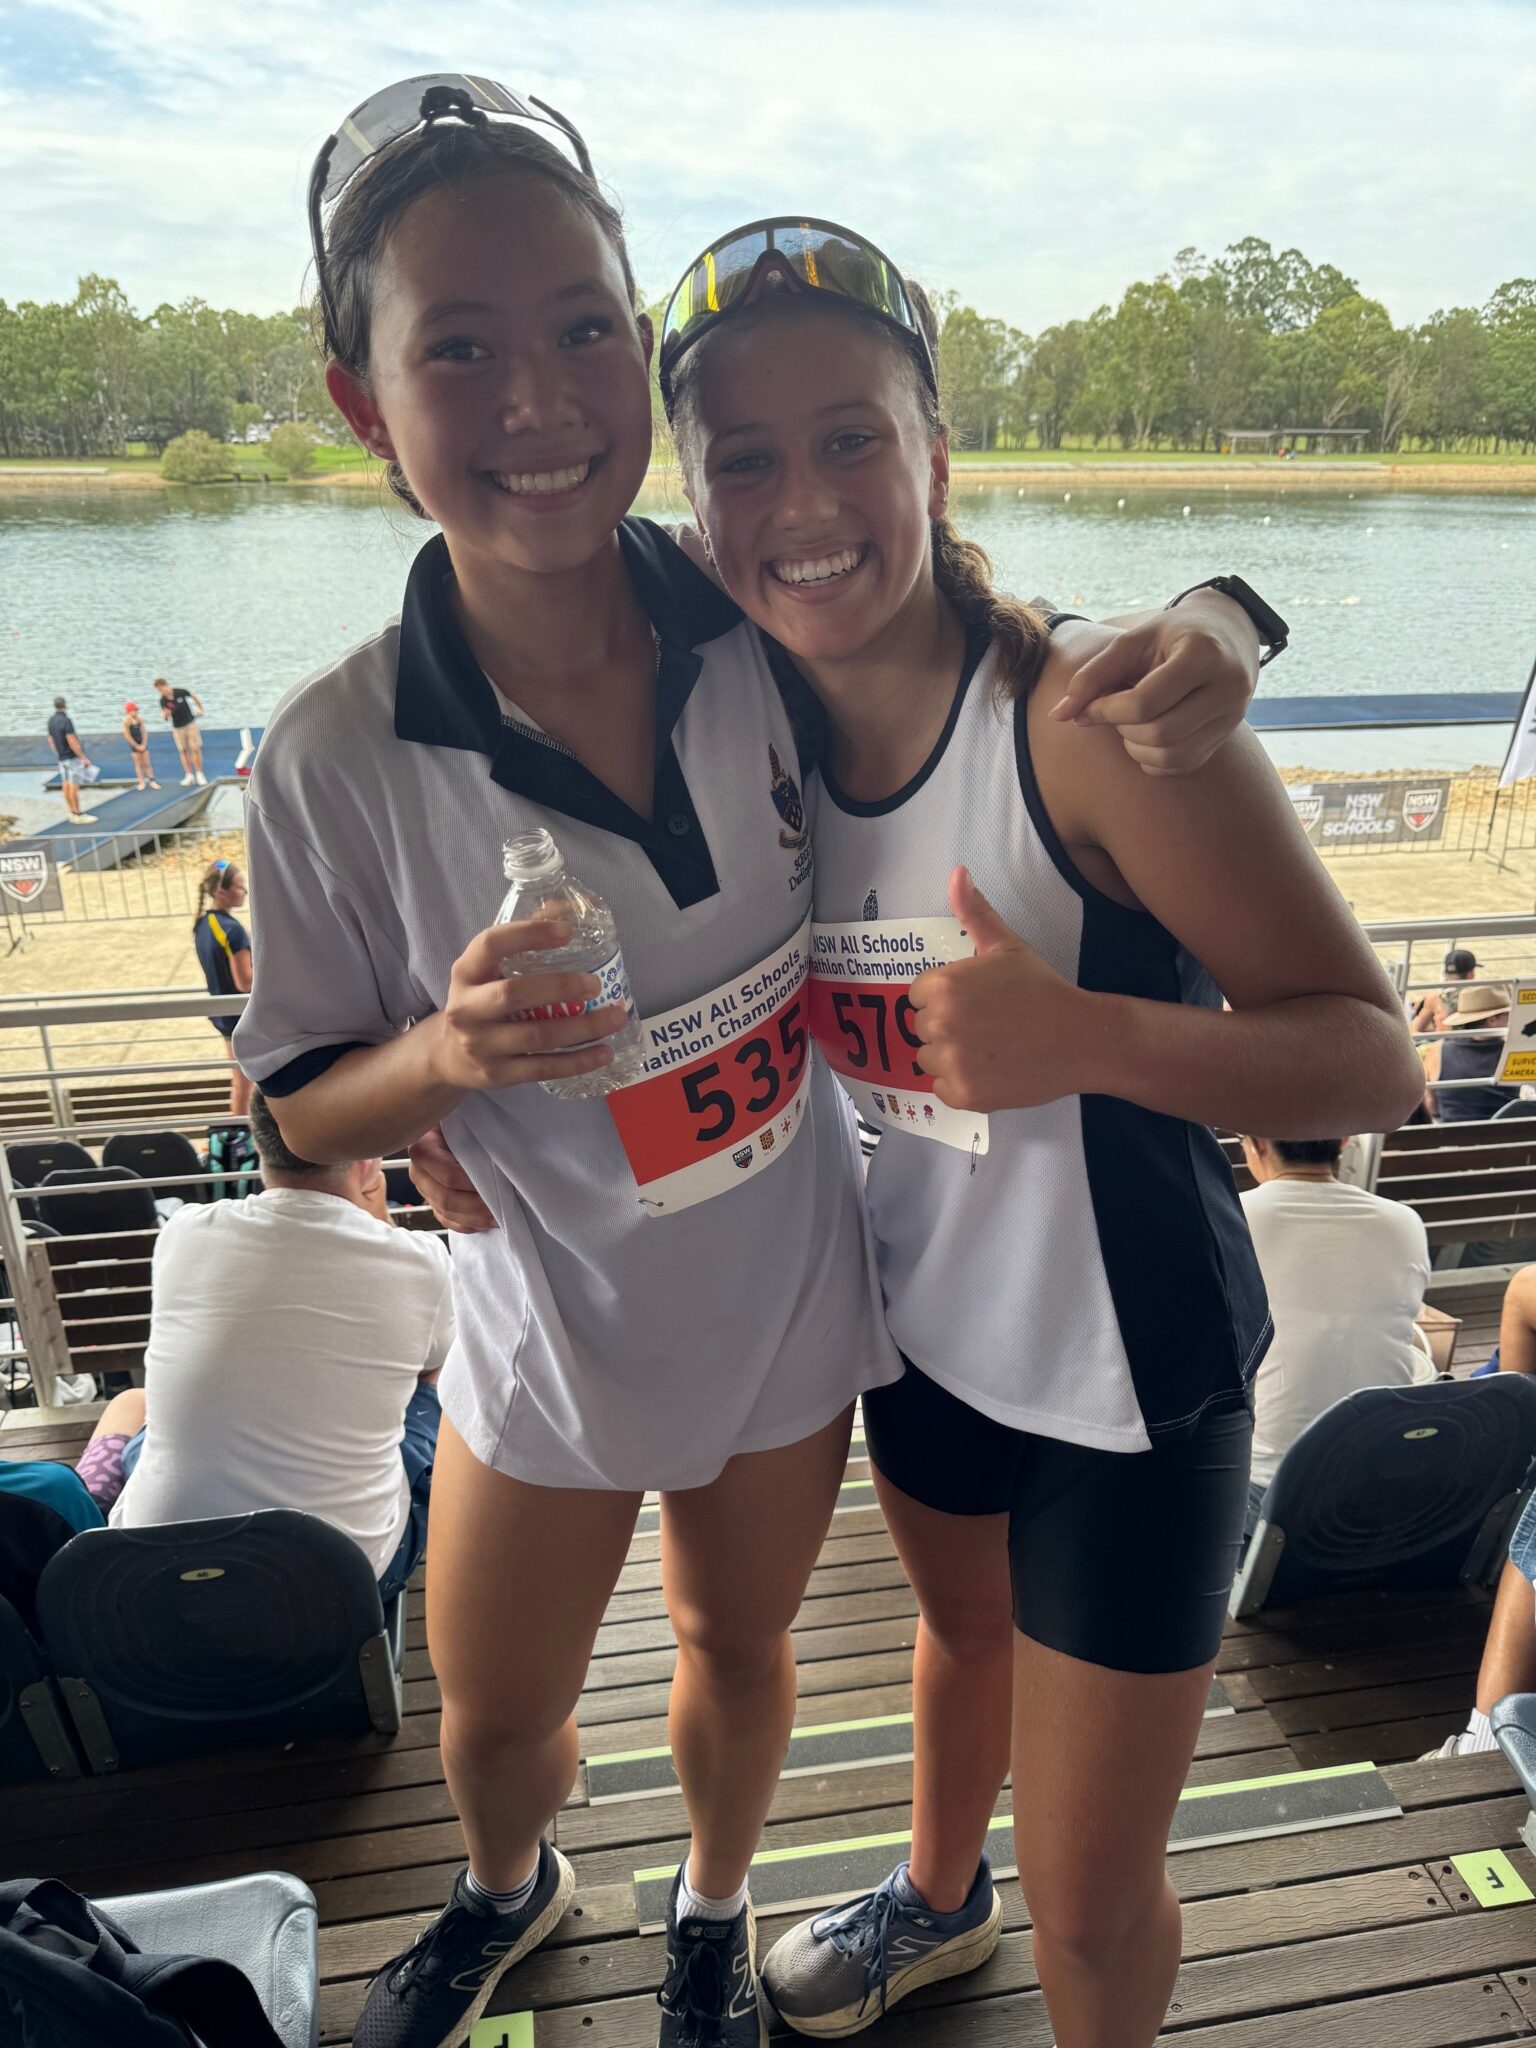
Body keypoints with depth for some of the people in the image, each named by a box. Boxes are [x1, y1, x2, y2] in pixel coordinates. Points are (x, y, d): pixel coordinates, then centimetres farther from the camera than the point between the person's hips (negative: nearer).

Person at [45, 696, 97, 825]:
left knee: (66, 784, 11)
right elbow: (72, 742, -22)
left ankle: (72, 812, 17)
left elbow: (51, 740, 15)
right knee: (74, 785, -6)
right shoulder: (66, 720, -19)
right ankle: (78, 815, -4)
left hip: (62, 758, 8)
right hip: (73, 757, -8)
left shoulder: (51, 721, 7)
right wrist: (83, 758, -17)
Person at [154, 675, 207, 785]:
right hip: (177, 727, 2)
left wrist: (200, 709, 10)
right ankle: (189, 775, 10)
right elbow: (164, 715, -5)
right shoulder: (163, 701, -13)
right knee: (183, 751, 4)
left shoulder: (180, 692, -17)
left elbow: (194, 696, 1)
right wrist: (165, 715, -30)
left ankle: (199, 774, 3)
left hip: (190, 723, -2)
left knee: (195, 748, -6)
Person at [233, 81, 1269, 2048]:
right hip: (551, 1340, 0)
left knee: (737, 1648, 27)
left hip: (792, 1307, 1)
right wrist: (446, 1049, -31)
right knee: (491, 1718, 24)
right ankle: (506, 1886, 64)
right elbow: (306, 1114, -9)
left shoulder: (773, 636, -18)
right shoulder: (337, 757, -20)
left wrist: (1180, 641, -26)